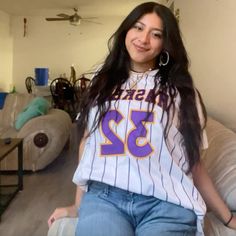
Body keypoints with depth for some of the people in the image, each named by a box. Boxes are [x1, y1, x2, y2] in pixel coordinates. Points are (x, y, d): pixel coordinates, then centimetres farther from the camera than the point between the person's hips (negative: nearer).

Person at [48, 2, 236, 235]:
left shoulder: (180, 89, 9)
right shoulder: (103, 82, 15)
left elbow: (193, 161, 10)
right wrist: (78, 204, 19)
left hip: (167, 203, 0)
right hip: (102, 196, 1)